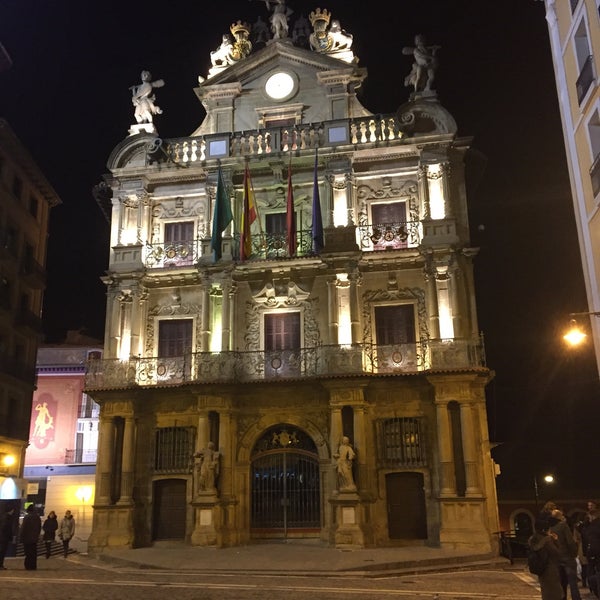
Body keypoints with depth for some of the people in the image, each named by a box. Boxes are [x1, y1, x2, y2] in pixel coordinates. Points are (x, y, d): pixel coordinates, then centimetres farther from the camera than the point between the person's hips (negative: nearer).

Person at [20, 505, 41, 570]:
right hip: (35, 538, 5)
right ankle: (33, 566, 11)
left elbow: (23, 528, -12)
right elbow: (39, 528, 12)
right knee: (34, 553, 10)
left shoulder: (27, 517, -13)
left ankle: (29, 566, -2)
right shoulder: (38, 517, 6)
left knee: (28, 553, -1)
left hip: (27, 538, -5)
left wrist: (22, 537, -6)